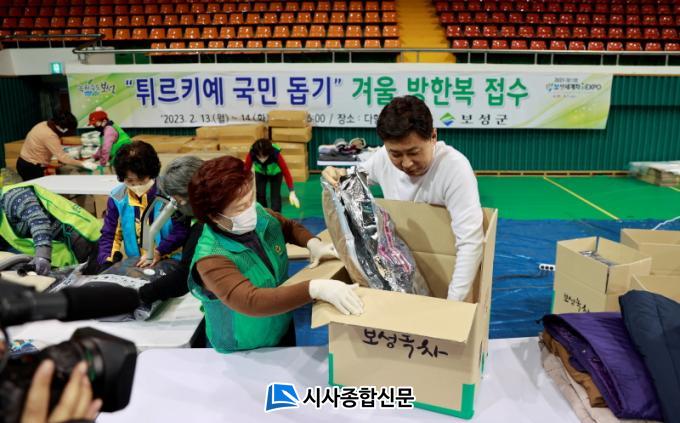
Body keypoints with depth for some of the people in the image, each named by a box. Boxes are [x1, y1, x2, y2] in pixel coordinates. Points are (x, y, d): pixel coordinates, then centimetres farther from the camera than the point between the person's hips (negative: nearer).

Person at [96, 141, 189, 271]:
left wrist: (160, 252, -18)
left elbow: (182, 230, -9)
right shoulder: (117, 197, 3)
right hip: (135, 264, 4)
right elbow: (109, 235, 9)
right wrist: (106, 263, -5)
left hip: (171, 262, -4)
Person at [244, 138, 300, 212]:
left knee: (275, 195, -11)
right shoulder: (251, 155, -37)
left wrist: (292, 192, -40)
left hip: (275, 173, -1)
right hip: (260, 173, 1)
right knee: (260, 194, -7)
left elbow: (286, 172, -37)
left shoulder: (276, 154, -40)